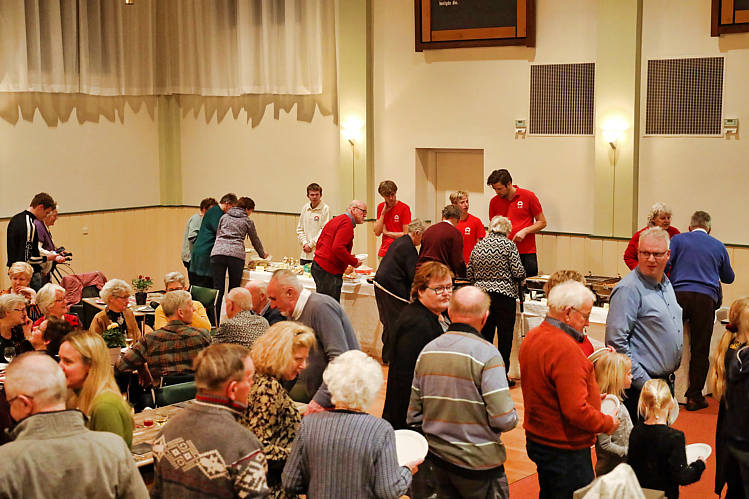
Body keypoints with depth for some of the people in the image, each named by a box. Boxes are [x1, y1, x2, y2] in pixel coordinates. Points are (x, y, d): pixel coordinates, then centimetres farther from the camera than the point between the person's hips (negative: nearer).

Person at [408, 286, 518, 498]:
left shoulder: (427, 351, 1)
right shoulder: (486, 354, -17)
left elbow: (414, 415, 5)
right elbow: (504, 420, -20)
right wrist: (513, 414, 2)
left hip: (437, 458, 6)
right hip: (478, 462, -6)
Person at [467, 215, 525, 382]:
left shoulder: (478, 246, 8)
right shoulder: (508, 245, -6)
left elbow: (469, 274, 10)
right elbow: (519, 272, -11)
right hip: (504, 294, -5)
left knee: (484, 334, 12)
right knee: (505, 336, 3)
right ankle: (502, 375, 5)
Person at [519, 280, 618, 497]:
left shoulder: (532, 337, 5)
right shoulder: (565, 348, -25)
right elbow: (576, 411, -27)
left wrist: (590, 396, 15)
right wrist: (608, 424, -11)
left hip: (537, 439, 10)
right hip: (565, 450, -9)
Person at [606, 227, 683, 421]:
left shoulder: (666, 284, 12)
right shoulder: (628, 289, -16)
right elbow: (616, 341, -21)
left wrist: (670, 375, 18)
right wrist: (642, 382, -20)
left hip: (667, 381, 9)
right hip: (640, 386, -9)